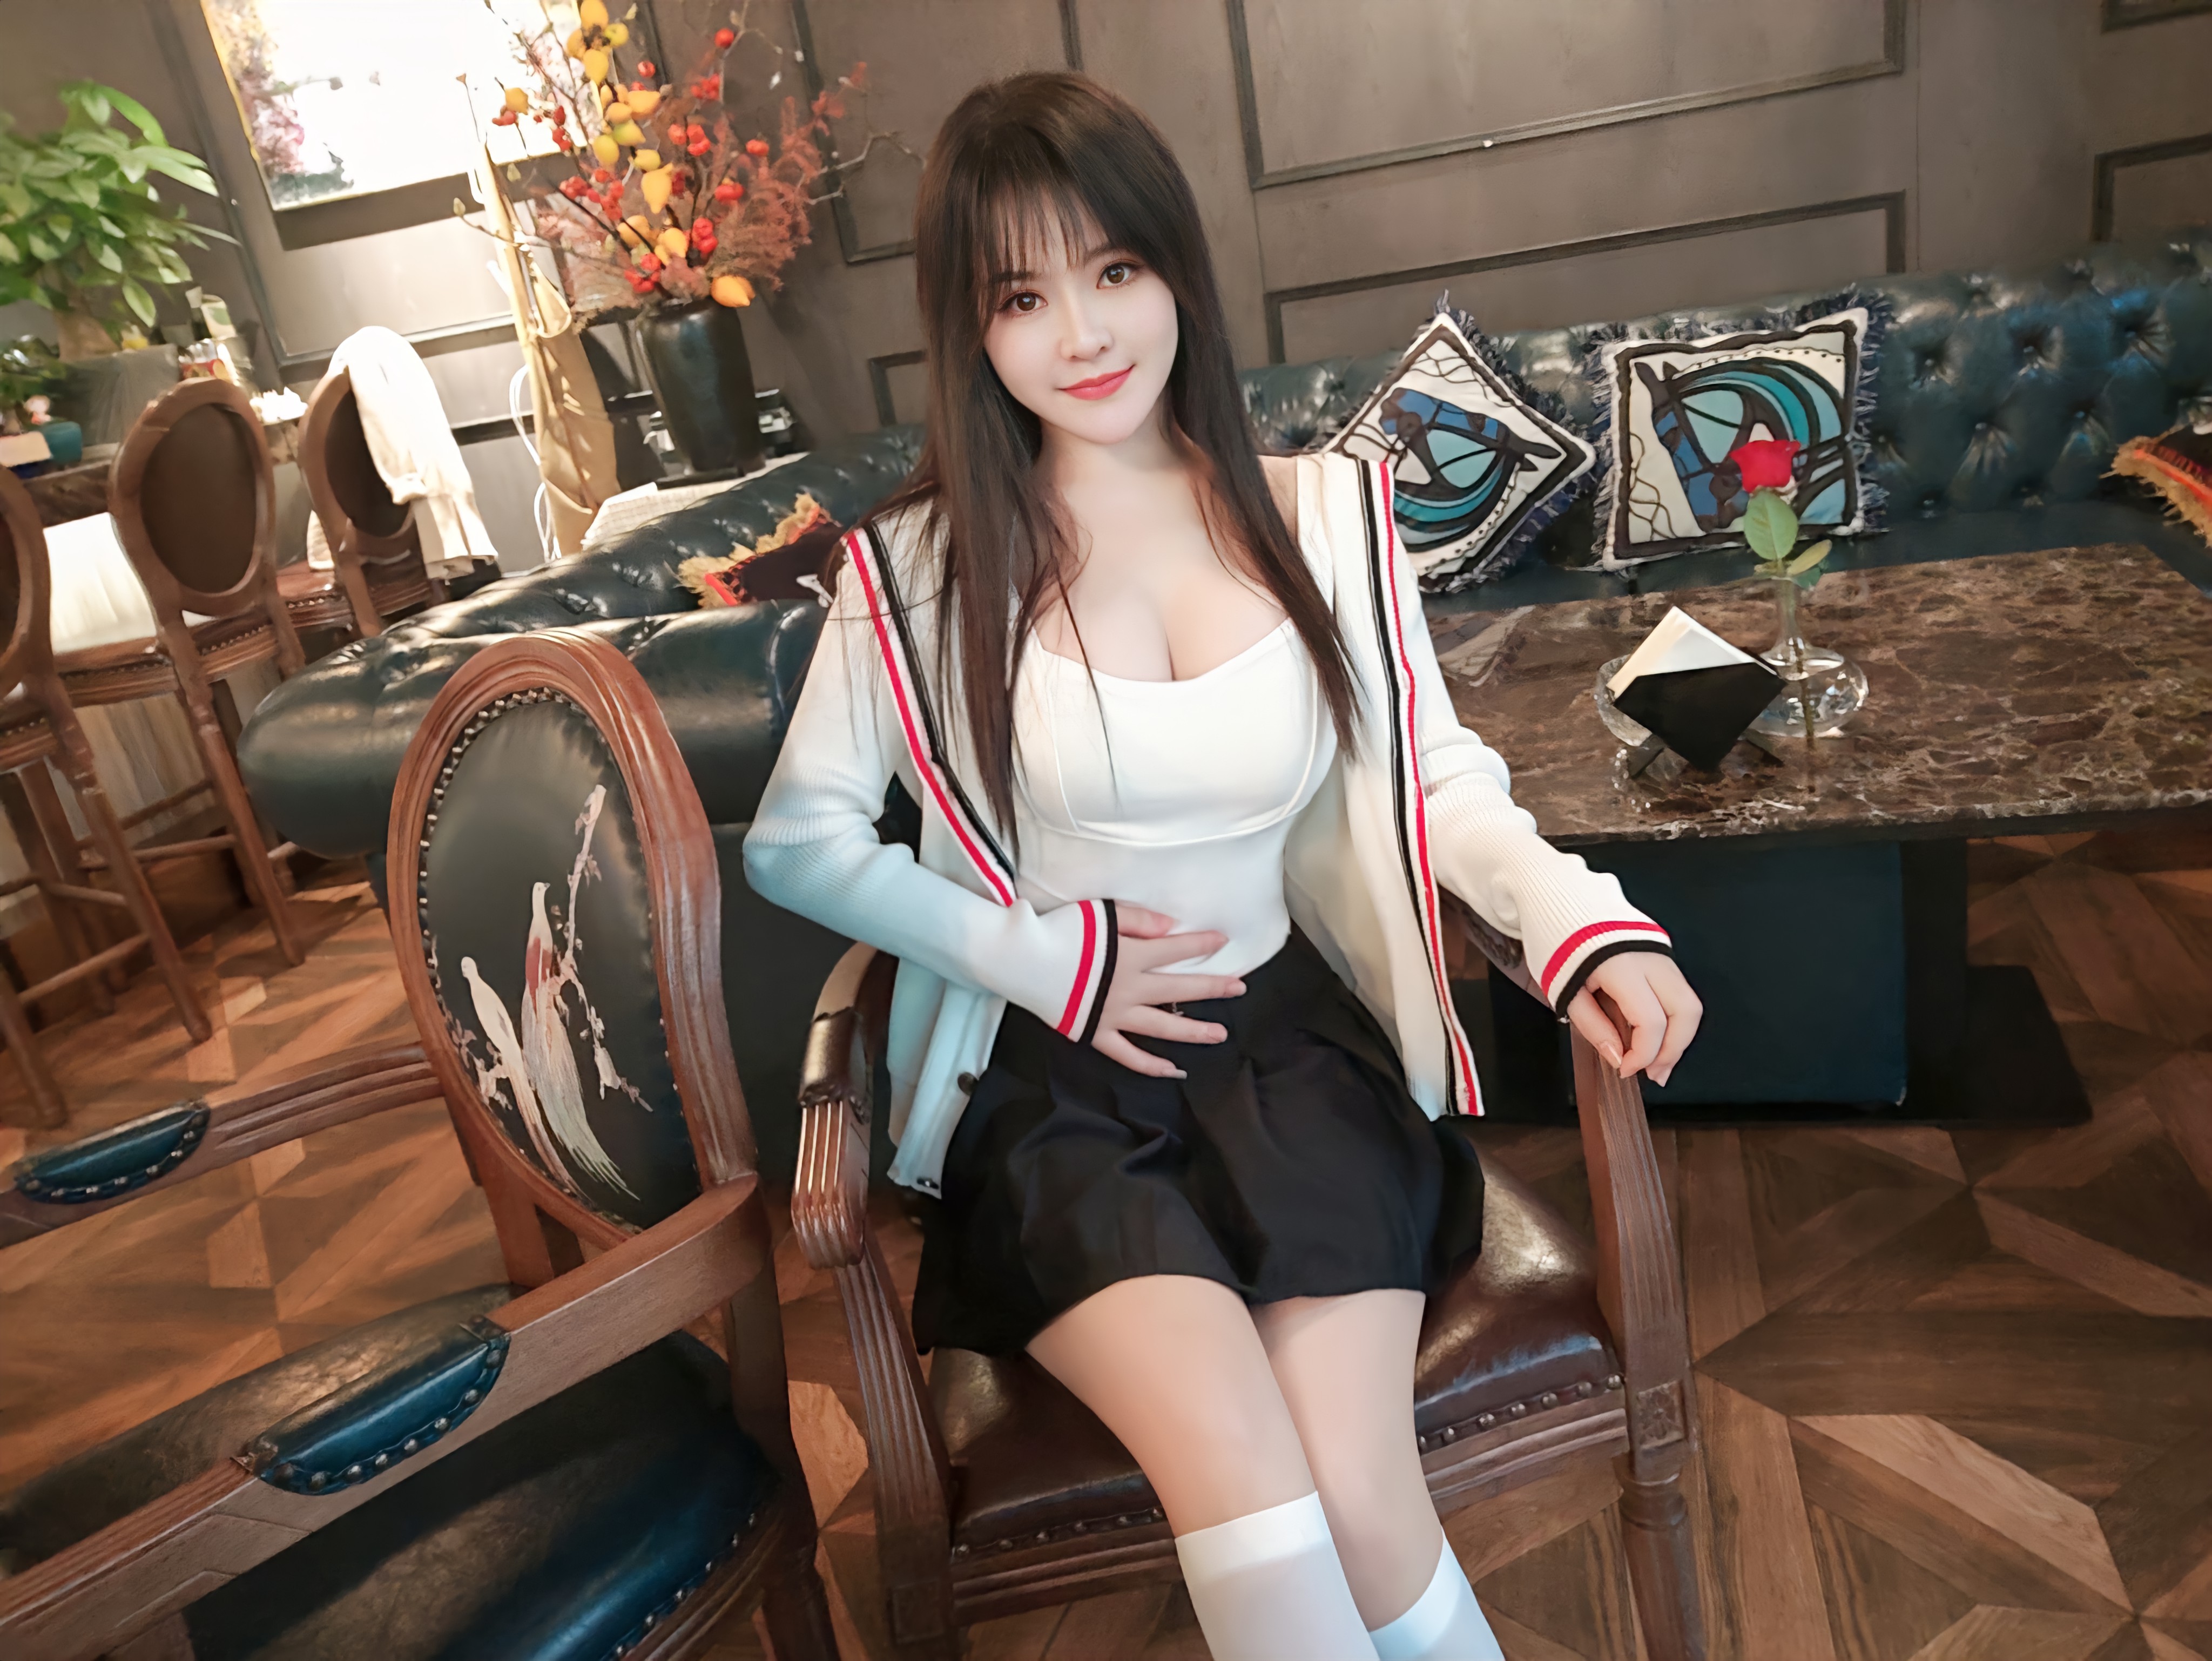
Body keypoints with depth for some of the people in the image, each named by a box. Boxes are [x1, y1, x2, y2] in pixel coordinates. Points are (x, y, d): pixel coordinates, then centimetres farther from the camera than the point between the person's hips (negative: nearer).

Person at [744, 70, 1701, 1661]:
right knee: (1246, 1478, -24)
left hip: (1290, 1032, 2)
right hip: (1051, 1074, -1)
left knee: (1360, 1501, -19)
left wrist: (1575, 913, -14)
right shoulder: (920, 567, -3)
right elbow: (796, 839, 2)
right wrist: (1045, 959, -7)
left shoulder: (1325, 512, 4)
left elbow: (1439, 774, 7)